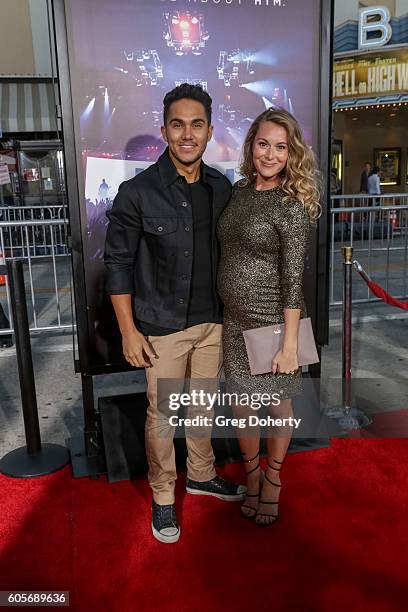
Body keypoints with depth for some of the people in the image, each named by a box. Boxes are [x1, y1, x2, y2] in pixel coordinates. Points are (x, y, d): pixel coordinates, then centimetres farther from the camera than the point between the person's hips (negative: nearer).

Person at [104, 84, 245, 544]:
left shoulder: (221, 188, 1)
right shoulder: (137, 192, -14)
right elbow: (118, 263, -9)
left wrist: (228, 309, 12)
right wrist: (128, 330, -10)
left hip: (211, 321, 5)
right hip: (163, 326, -4)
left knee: (203, 405, 19)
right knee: (162, 415, 8)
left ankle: (201, 475, 41)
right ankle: (163, 496, 29)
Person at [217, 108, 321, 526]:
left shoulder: (292, 205, -13)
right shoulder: (239, 189, 4)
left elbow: (293, 279, -16)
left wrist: (290, 343, -17)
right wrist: (224, 310, 11)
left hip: (273, 321, -5)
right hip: (235, 319, 5)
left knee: (277, 402, 13)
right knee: (242, 402, 15)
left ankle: (273, 479, 37)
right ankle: (251, 473, 39)